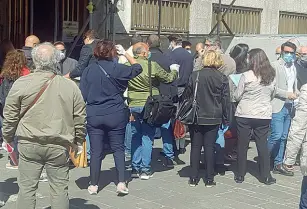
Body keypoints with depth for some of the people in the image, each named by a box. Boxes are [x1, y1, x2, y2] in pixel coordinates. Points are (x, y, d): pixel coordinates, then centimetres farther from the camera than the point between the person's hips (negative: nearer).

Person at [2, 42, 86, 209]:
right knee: (59, 189, 9)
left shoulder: (21, 84, -5)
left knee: (27, 188, 9)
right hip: (59, 145, 1)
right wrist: (78, 141, 17)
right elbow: (80, 118, 3)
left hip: (29, 144, 0)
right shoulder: (70, 86, -2)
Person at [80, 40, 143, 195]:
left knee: (96, 151, 9)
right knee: (118, 149, 10)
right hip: (115, 115, -2)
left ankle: (94, 185, 16)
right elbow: (137, 68, 4)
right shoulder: (117, 68, -10)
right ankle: (121, 183, 5)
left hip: (93, 116, 2)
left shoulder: (89, 70, -3)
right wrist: (125, 53, 11)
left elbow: (83, 95, -1)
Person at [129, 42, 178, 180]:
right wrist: (175, 71, 19)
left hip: (133, 106, 4)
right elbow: (168, 78, -1)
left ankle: (135, 168, 17)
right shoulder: (152, 66, -12)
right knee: (147, 137, 4)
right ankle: (145, 170, 6)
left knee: (135, 137, 13)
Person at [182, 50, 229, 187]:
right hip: (213, 119, 0)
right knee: (209, 147, 6)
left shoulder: (195, 76, -4)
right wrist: (225, 119, 9)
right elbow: (225, 100, 1)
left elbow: (186, 96, 0)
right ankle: (209, 179, 9)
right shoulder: (222, 78, -3)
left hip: (196, 118, 0)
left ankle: (193, 178, 11)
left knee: (195, 147, 7)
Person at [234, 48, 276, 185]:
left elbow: (237, 96, -6)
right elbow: (272, 96, 12)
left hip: (244, 115, -3)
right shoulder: (272, 76, -1)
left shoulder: (246, 76, -14)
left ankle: (240, 175, 18)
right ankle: (265, 176, 15)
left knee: (242, 146, 9)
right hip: (264, 116, 3)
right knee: (262, 145, 11)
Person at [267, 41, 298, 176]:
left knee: (283, 138, 9)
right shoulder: (275, 66, -5)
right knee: (276, 135, -13)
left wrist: (296, 93, 6)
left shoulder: (293, 68, 17)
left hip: (288, 107, 7)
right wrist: (287, 94, -16)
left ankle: (278, 165, 15)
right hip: (277, 106, -7)